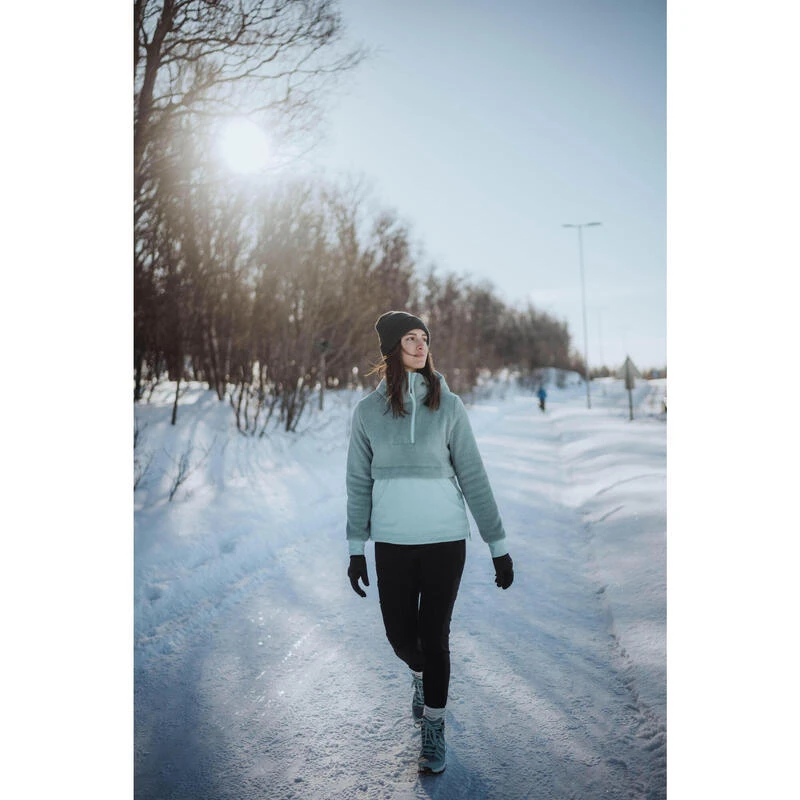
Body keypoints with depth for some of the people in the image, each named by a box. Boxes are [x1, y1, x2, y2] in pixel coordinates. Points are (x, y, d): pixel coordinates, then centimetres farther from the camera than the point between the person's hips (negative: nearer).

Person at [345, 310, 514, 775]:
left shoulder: (448, 406, -4)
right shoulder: (369, 411, 0)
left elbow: (474, 476, -2)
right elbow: (359, 483, 5)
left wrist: (499, 546, -2)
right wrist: (356, 548, 4)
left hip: (445, 540, -1)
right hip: (392, 543, 2)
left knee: (434, 636, 5)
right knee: (401, 636, 10)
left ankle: (434, 731, 28)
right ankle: (421, 676, 47)